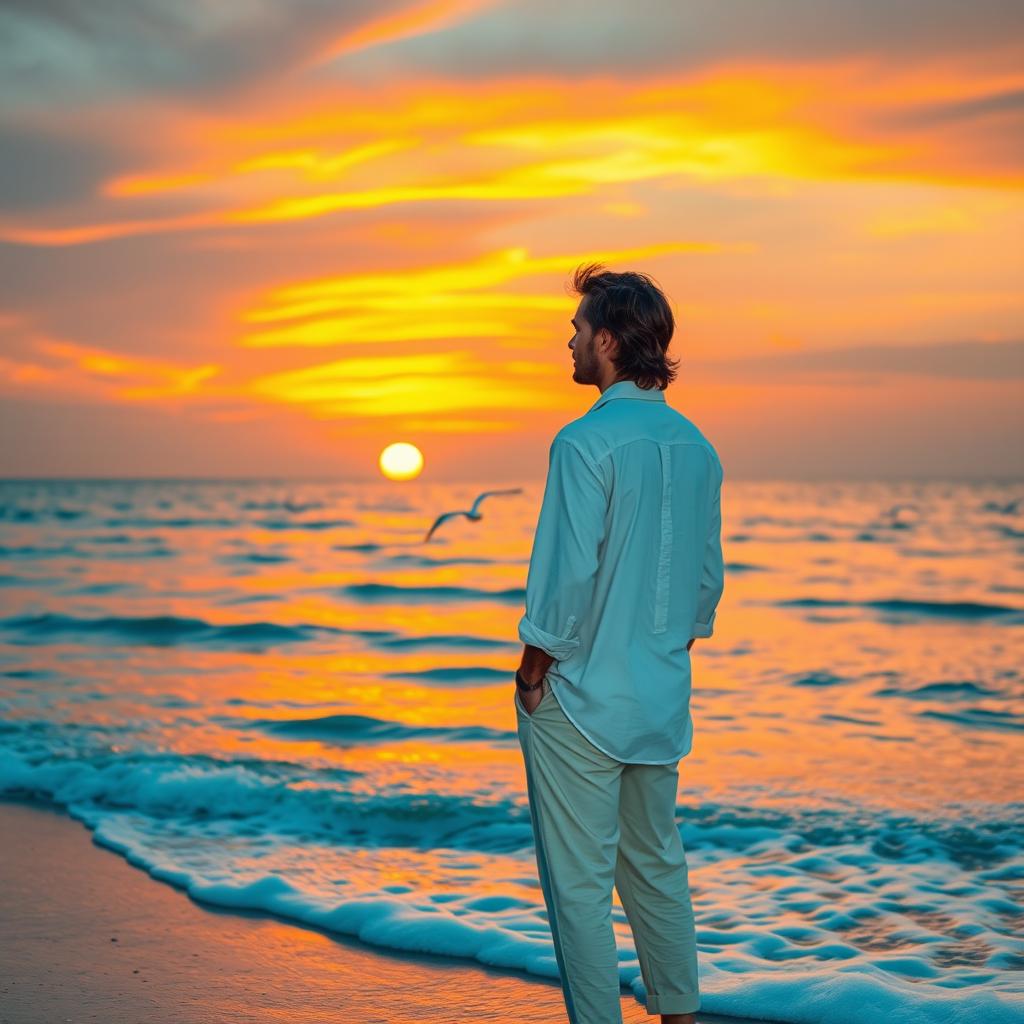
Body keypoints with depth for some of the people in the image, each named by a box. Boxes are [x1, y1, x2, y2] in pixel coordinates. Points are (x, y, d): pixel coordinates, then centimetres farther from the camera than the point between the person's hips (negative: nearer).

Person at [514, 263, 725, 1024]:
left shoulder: (587, 441, -17)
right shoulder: (694, 445, 6)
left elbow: (570, 574, -19)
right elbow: (709, 575, 11)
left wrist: (532, 669, -7)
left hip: (581, 696, -7)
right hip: (664, 696, 8)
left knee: (580, 884, 3)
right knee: (657, 864, 20)